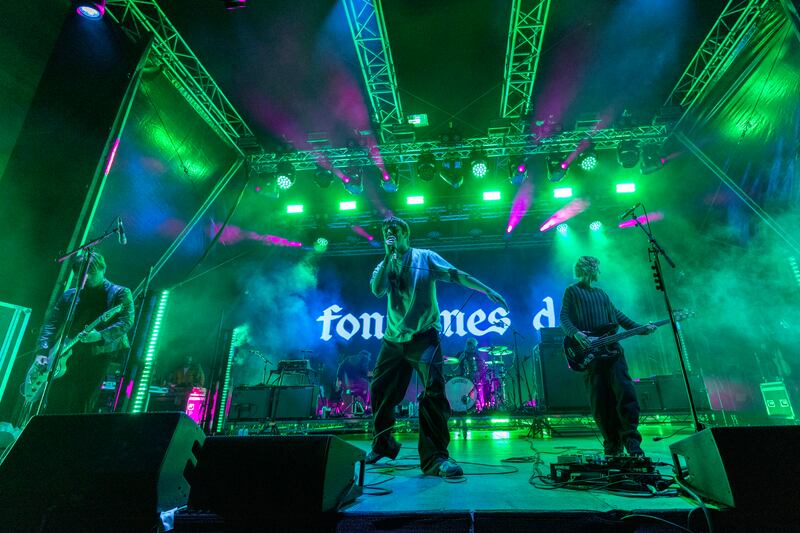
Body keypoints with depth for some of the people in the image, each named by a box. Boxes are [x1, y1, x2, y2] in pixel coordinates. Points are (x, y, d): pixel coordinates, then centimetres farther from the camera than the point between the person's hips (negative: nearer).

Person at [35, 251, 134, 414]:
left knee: (81, 408, -5)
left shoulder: (120, 293, 2)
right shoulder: (70, 295, 16)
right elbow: (51, 323, 13)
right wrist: (42, 351, 0)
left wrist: (100, 336, -23)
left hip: (98, 356, -5)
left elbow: (127, 321, -10)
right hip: (67, 356, 5)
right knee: (54, 406, 5)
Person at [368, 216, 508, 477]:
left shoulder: (425, 257, 3)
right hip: (393, 339, 4)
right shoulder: (384, 265, 11)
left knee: (433, 389, -19)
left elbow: (456, 275, -1)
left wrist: (488, 291, -7)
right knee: (380, 390, 10)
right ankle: (383, 445, 33)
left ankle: (435, 457, -7)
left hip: (423, 336, -4)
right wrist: (388, 256, -12)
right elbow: (377, 290, -9)